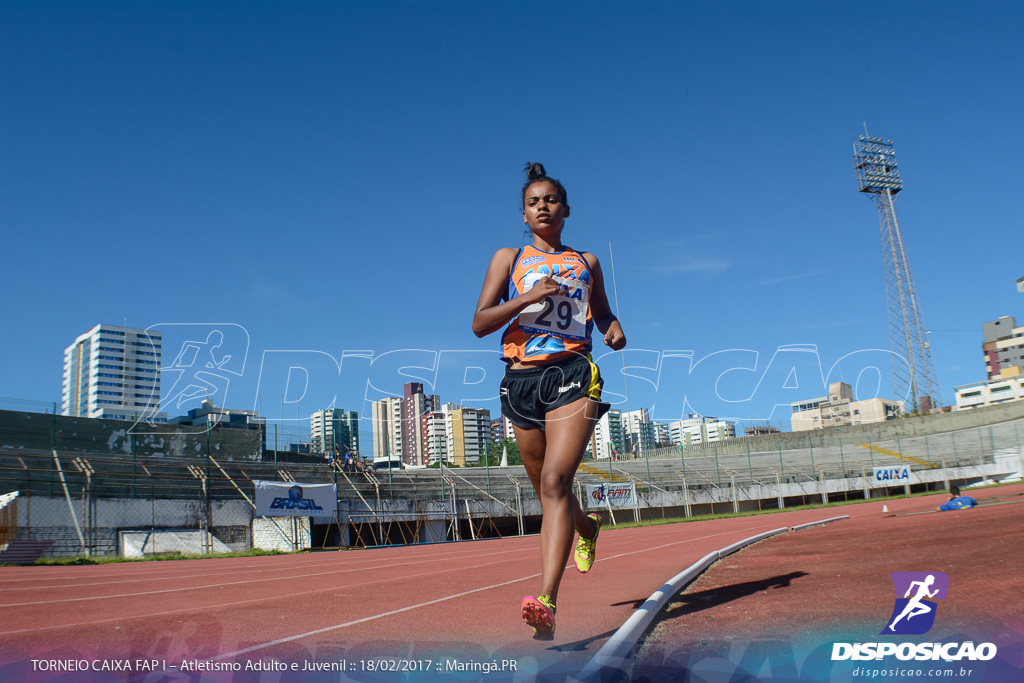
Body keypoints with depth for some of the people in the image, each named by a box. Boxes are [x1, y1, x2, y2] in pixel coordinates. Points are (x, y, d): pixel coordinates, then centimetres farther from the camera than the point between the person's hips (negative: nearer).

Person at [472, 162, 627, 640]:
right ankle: (588, 528, 47)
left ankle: (546, 602, -26)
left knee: (555, 480, -20)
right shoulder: (508, 258, 11)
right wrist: (529, 297, -12)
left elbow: (602, 313, 28)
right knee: (544, 486, 13)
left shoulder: (586, 262, 15)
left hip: (572, 373, -2)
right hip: (521, 377, 2)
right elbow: (480, 323, 2)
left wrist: (614, 330, 4)